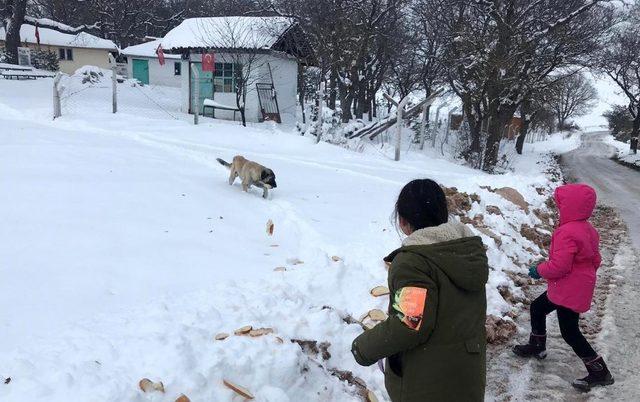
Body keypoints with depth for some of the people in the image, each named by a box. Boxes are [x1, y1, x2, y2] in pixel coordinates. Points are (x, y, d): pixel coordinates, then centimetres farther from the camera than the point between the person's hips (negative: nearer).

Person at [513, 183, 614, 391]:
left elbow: (559, 266, -30)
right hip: (580, 286, 10)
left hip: (570, 292, -10)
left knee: (569, 332, 1)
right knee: (537, 308, 22)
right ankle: (537, 347, 39)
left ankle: (599, 372, 12)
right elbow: (595, 260, 14)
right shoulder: (588, 229, 5)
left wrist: (539, 270, -12)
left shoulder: (567, 233, -28)